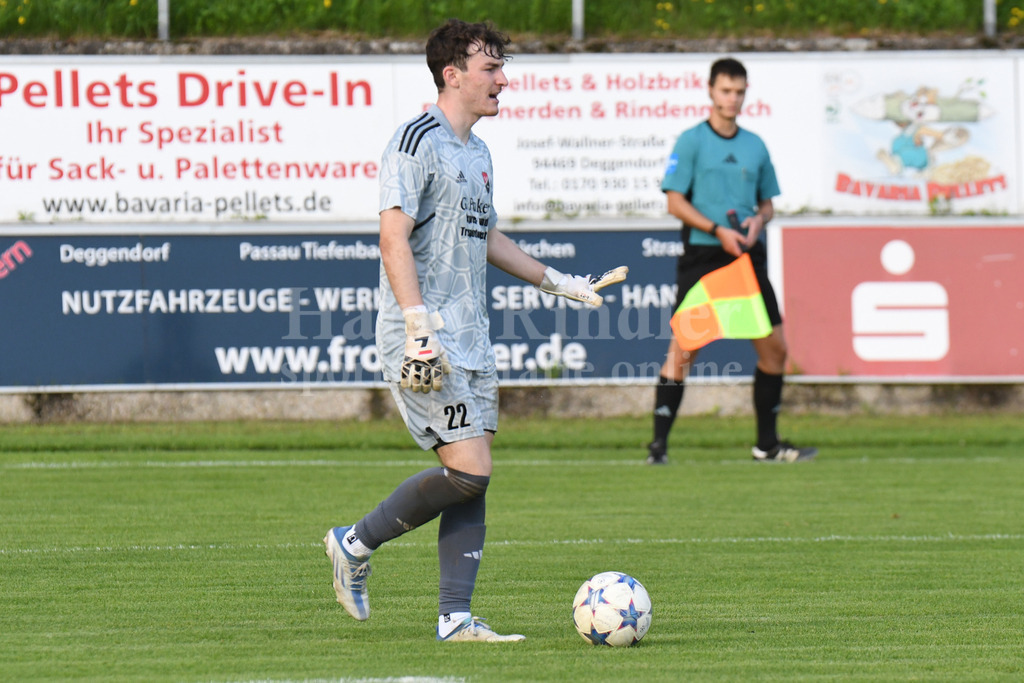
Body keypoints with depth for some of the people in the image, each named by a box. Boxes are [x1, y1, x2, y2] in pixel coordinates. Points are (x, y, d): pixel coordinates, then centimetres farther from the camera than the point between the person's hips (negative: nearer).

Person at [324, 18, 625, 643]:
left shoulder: (476, 152, 17)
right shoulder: (418, 142, -11)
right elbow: (394, 239, -18)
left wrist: (559, 282, 33)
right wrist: (421, 329, -25)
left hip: (470, 339, 9)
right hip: (425, 341, -9)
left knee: (471, 479, 4)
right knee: (469, 469, -14)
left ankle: (456, 617, 5)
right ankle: (356, 545, 2)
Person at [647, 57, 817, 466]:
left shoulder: (755, 145, 14)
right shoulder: (691, 141, -1)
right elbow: (675, 202, -6)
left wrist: (757, 221, -3)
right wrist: (718, 230, -16)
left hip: (748, 255, 5)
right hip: (702, 256, -5)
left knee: (774, 347, 5)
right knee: (683, 348, -11)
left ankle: (767, 444, 16)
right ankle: (659, 443, -8)